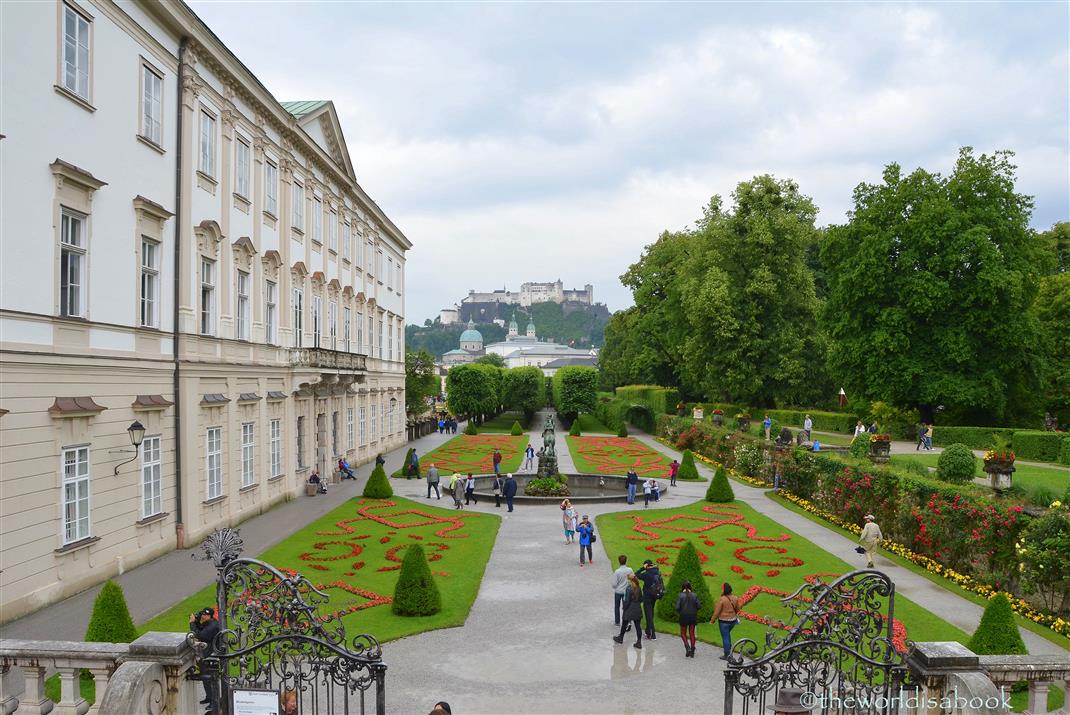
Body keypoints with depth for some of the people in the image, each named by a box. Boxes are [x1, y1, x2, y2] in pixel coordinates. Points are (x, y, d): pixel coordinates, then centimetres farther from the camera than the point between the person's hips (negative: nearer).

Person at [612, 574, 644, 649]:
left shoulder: (628, 588, -18)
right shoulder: (638, 588, 0)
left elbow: (627, 601, -17)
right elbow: (641, 599, 7)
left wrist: (624, 608, -5)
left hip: (629, 610, -5)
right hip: (637, 610, 5)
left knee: (624, 624, 15)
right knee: (637, 625, 7)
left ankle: (620, 638, 33)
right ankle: (639, 642, 6)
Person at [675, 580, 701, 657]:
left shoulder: (680, 595, -12)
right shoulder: (694, 595, -5)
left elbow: (677, 607, -14)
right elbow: (699, 606, -5)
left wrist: (680, 612, 7)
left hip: (684, 617, -2)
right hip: (693, 616, 2)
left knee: (683, 633, 12)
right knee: (692, 633, 14)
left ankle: (688, 648, -8)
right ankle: (692, 651, 15)